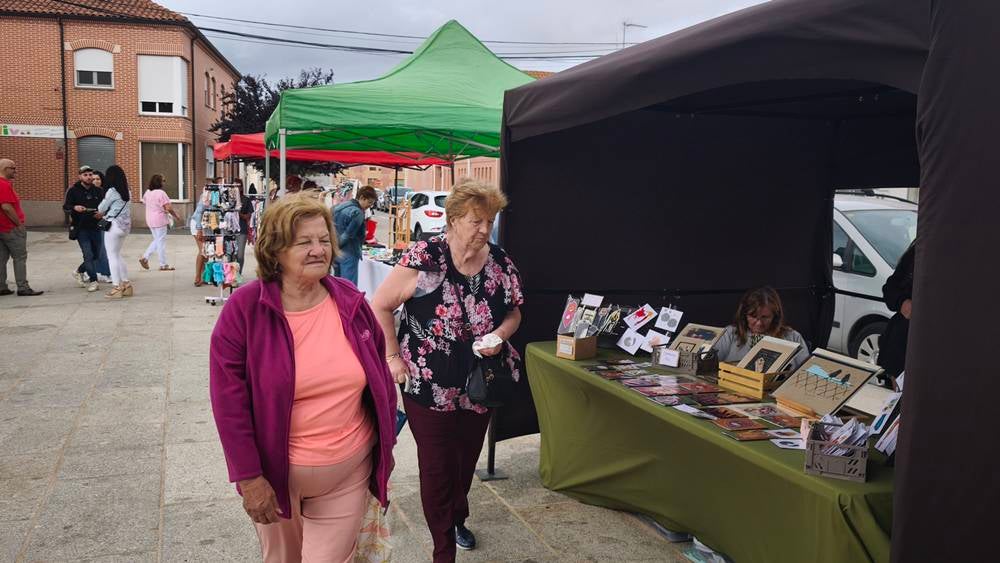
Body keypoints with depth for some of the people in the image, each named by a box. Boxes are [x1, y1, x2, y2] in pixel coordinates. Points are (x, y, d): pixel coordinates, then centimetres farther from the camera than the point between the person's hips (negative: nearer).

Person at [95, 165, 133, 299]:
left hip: (114, 225, -7)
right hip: (125, 225, 7)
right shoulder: (126, 191, 8)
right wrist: (103, 214, 25)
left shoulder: (112, 191, -13)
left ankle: (117, 288, 2)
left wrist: (100, 213, 21)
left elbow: (101, 208, -1)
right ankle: (126, 285, 17)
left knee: (112, 256, 1)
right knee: (118, 255, 17)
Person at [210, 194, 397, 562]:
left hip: (350, 472, 1)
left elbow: (380, 379, 7)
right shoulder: (244, 309, -13)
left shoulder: (352, 303, -3)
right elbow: (229, 401, -13)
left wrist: (385, 444, 10)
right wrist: (249, 477, -13)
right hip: (276, 473, -1)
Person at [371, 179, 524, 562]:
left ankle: (457, 519, 49)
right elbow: (380, 305, -10)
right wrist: (393, 357, -11)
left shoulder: (501, 263, -3)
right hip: (429, 385, -4)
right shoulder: (424, 259, -16)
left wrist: (500, 334, -11)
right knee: (436, 467, 6)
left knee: (467, 460, 22)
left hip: (479, 385, 4)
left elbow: (514, 313, 10)